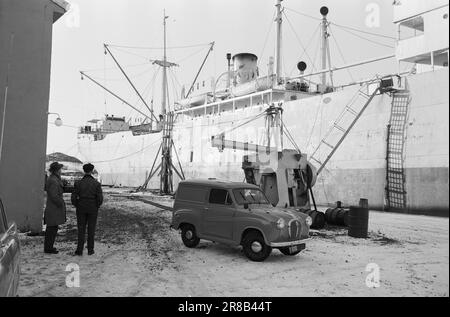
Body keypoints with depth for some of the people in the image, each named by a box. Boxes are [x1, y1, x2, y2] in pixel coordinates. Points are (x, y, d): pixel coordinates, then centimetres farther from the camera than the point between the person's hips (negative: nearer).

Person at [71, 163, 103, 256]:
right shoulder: (97, 184, -9)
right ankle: (90, 250, 14)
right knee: (91, 230, 9)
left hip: (81, 209, 0)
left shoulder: (78, 183, -7)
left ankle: (80, 250, 9)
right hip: (93, 209, 0)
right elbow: (100, 199, -13)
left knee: (81, 229, 10)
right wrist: (97, 207, 6)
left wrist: (77, 206, 10)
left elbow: (73, 198, -8)